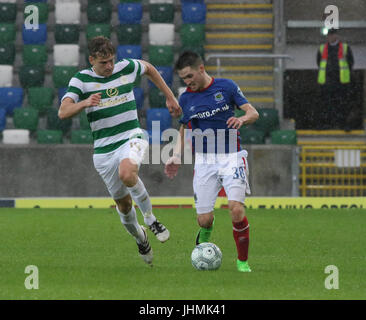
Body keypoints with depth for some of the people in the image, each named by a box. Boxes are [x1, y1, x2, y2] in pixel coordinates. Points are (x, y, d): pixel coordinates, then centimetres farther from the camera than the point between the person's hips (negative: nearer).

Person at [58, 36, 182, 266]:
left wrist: (170, 97, 23)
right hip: (104, 149, 1)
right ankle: (138, 235, 38)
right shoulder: (81, 80, -4)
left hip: (131, 138, -1)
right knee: (123, 203, 7)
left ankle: (150, 217, -14)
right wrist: (84, 103, -34)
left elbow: (149, 69, 23)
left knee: (127, 173, -35)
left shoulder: (127, 68, 0)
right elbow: (63, 112, -15)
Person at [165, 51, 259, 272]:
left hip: (231, 156, -2)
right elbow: (184, 129, 19)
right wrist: (177, 156, 4)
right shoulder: (186, 99, 7)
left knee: (236, 209, -19)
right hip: (204, 160, 2)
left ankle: (243, 261, -2)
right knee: (204, 219, -5)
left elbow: (253, 113, 1)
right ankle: (206, 231, 34)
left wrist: (242, 119, -22)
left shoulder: (226, 86, 0)